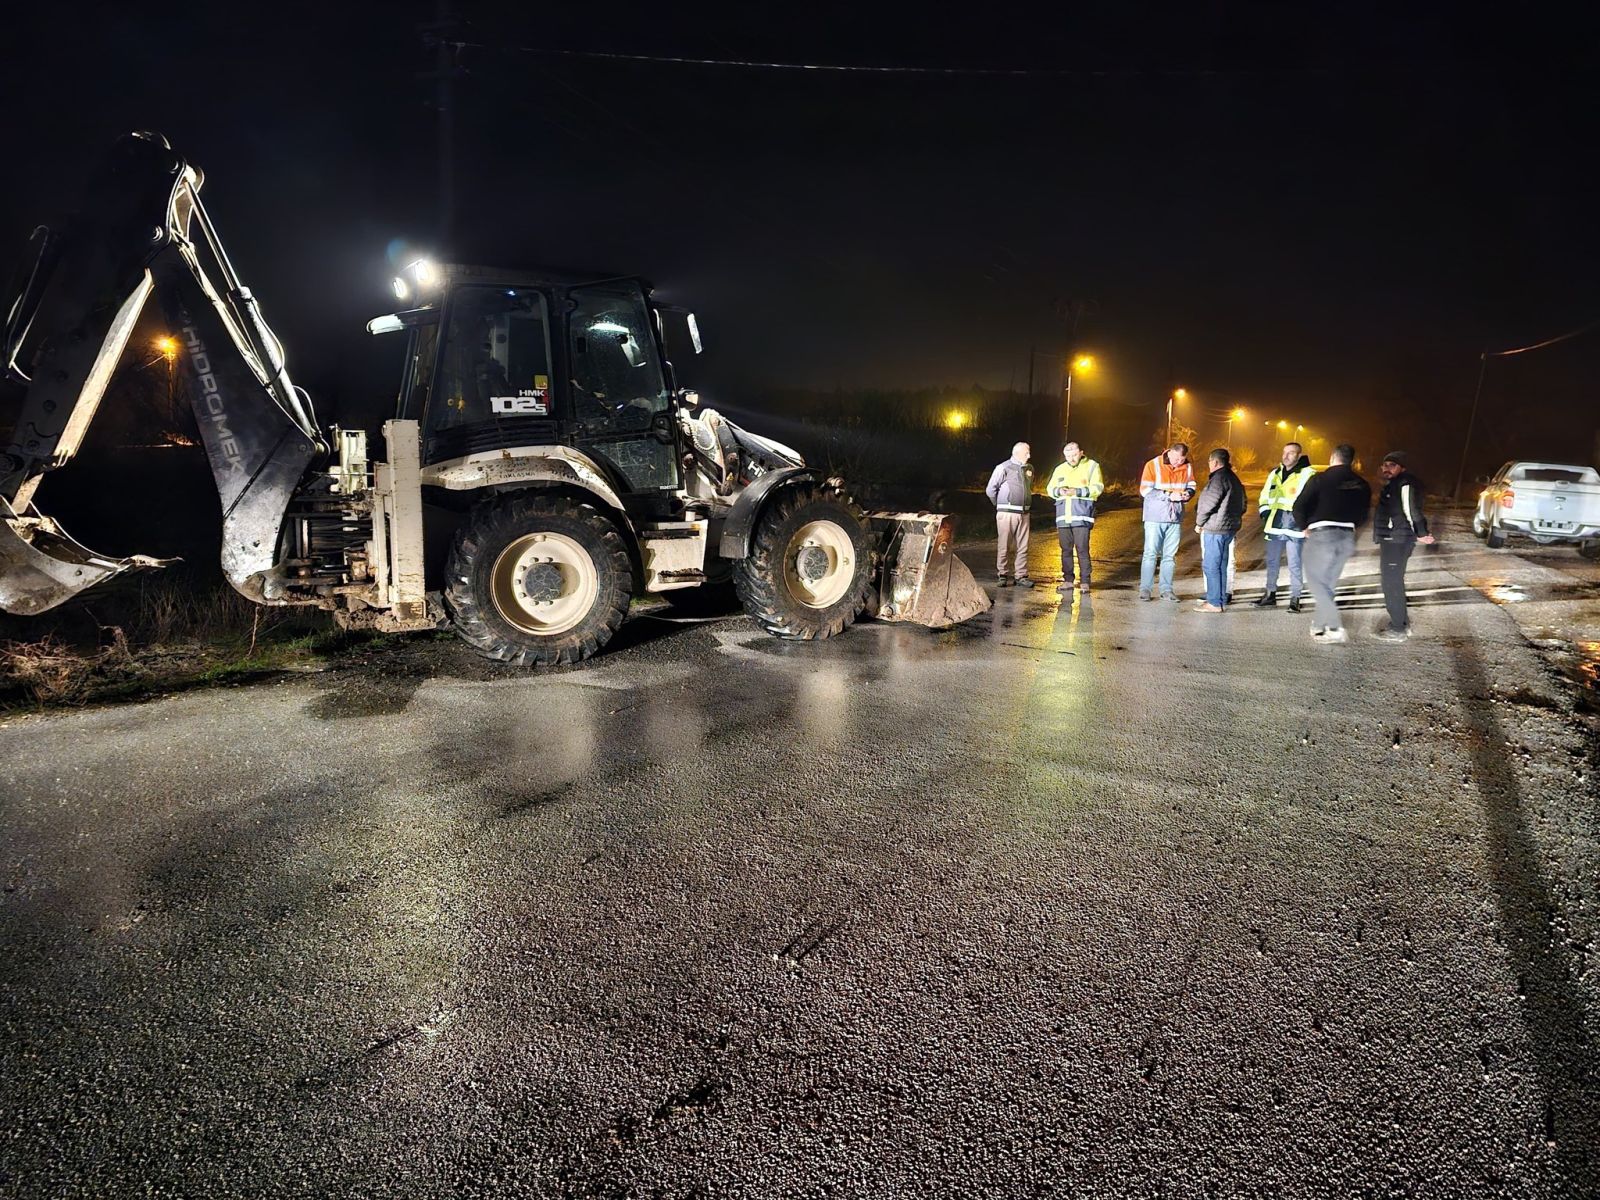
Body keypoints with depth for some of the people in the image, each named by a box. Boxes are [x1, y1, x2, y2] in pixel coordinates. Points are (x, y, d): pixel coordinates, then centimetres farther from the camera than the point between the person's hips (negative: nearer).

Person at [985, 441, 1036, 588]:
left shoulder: (1029, 469, 12)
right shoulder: (1004, 468, -7)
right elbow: (990, 490, -4)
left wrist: (1026, 503, 16)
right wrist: (1000, 505, 6)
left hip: (1024, 513, 6)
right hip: (1007, 513, -5)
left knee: (1022, 547, 5)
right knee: (1004, 546, -1)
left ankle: (1021, 576, 10)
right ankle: (1002, 575, 7)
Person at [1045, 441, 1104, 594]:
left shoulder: (1092, 466, 5)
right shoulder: (1060, 469, 18)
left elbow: (1097, 488, -4)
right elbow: (1049, 488, 17)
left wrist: (1077, 492, -15)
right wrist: (1059, 491, -6)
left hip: (1082, 514, -4)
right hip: (1063, 514, 4)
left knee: (1082, 549, -8)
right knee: (1066, 549, 6)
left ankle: (1084, 581, -2)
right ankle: (1068, 581, 12)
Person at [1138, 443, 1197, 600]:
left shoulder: (1187, 468, 2)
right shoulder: (1153, 465, -9)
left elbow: (1191, 486, 14)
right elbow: (1145, 490, -14)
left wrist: (1187, 493, -10)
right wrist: (1169, 495, -21)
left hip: (1175, 517, 4)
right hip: (1155, 517, -4)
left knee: (1170, 555, 8)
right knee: (1150, 553, -3)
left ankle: (1166, 589, 13)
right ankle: (1144, 589, 2)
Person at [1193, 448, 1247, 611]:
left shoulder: (1219, 478, -15)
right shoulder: (1233, 478, 16)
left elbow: (1208, 503, -18)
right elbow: (1242, 505, 19)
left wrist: (1199, 523, -5)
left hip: (1215, 528, -10)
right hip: (1230, 527, 10)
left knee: (1211, 566, -5)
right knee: (1221, 565, 15)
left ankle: (1214, 602, -5)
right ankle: (1222, 599, 20)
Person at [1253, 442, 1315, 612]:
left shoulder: (1308, 474, -5)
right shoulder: (1275, 473, 13)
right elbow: (1265, 495, 23)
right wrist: (1265, 512, 10)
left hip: (1295, 526, -6)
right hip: (1275, 524, 6)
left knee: (1294, 564, -1)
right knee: (1272, 562, 13)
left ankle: (1295, 599, 7)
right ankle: (1270, 594, 25)